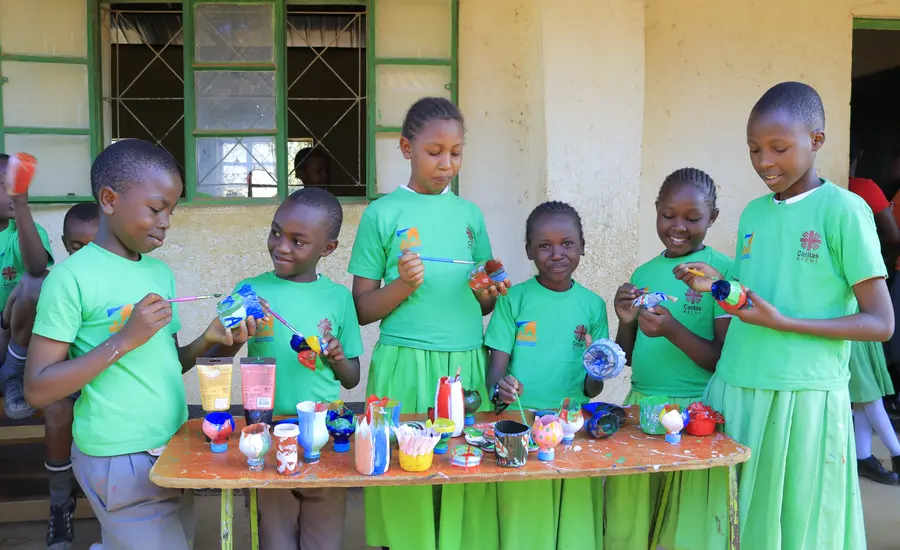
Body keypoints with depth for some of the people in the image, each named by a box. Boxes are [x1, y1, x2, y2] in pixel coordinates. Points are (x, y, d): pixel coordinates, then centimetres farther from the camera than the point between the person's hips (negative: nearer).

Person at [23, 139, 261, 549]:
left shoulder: (162, 273, 6)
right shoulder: (72, 277, -14)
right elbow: (37, 390, -15)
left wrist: (209, 340, -6)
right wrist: (124, 338, -22)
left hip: (174, 450, 7)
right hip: (120, 460, -6)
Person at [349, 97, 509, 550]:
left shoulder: (470, 214, 10)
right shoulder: (382, 214, -1)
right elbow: (361, 309, 0)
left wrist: (488, 293, -6)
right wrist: (402, 285, -16)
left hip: (468, 364, 3)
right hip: (406, 366, -3)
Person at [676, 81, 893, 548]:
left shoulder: (843, 210, -7)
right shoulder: (752, 214, 10)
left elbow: (880, 323, -8)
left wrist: (782, 322, -17)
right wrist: (718, 286, 0)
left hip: (805, 399, -5)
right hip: (736, 390, 5)